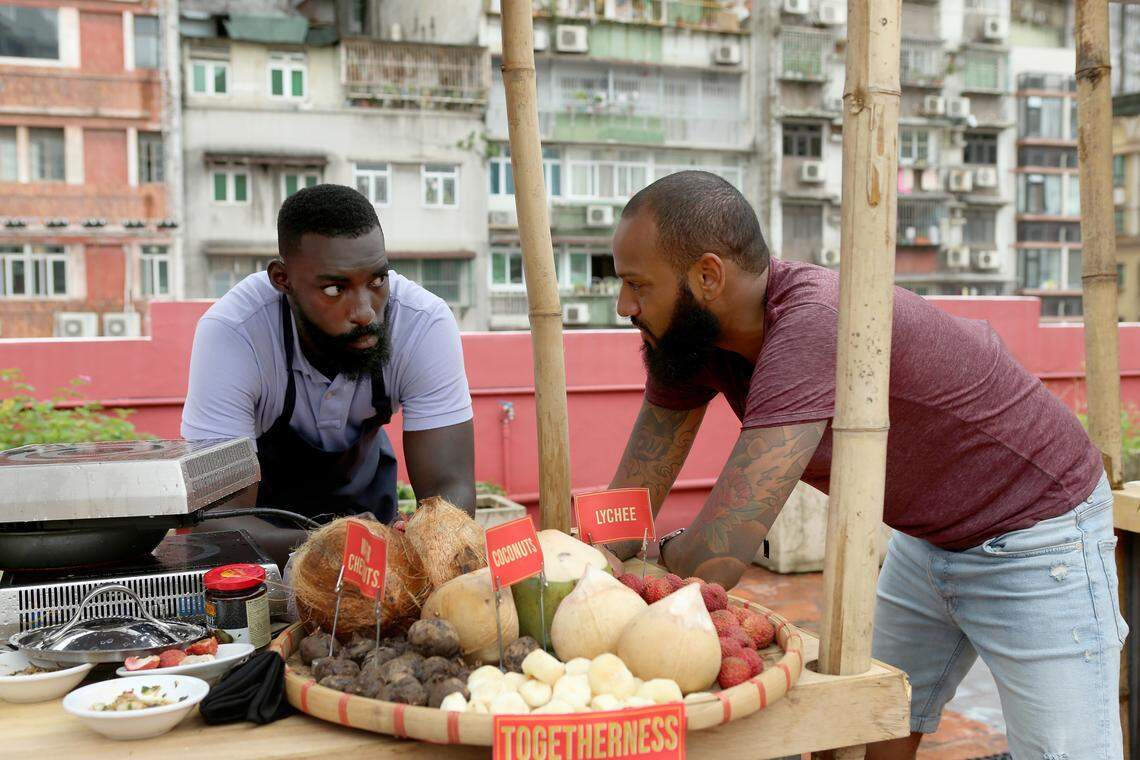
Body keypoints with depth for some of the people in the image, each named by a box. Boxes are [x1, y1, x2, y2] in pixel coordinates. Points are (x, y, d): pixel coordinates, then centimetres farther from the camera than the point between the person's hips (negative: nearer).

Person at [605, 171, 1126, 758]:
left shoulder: (814, 324, -38)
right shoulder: (687, 334, -11)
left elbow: (714, 561, -38)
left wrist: (666, 554, -17)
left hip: (1035, 539, -7)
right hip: (927, 537, 7)